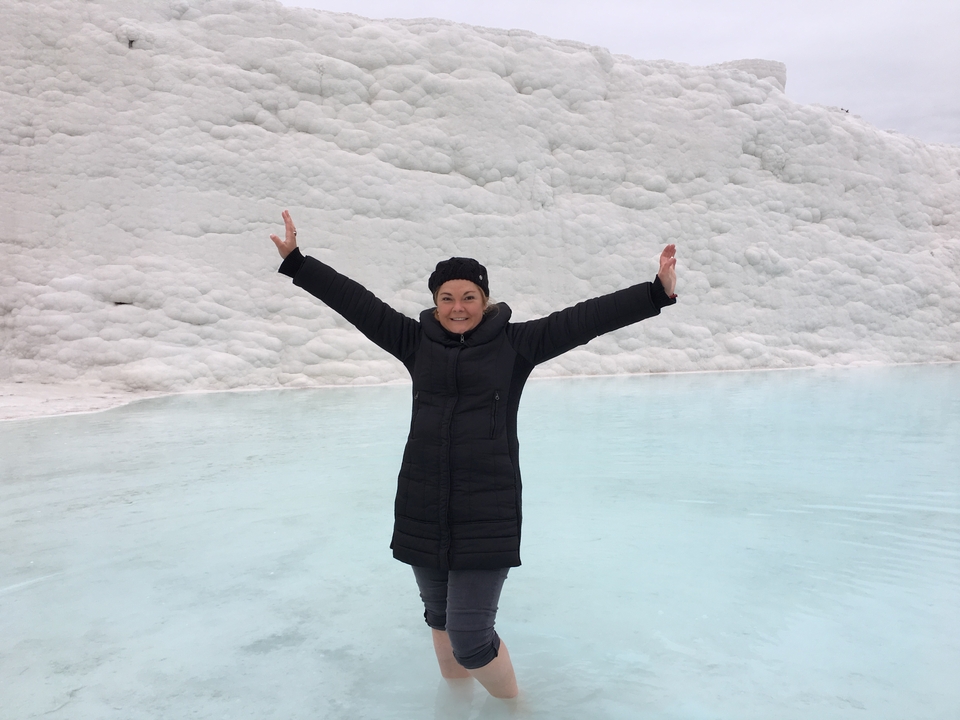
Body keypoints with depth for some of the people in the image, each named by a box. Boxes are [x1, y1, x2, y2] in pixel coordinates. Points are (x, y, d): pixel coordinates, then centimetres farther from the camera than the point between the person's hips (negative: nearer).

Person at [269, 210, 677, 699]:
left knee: (471, 638, -4)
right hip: (422, 509, 4)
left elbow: (584, 319, -7)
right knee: (439, 619, 21)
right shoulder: (416, 341, 4)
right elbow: (356, 301, 4)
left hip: (487, 513, -4)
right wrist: (295, 261, 5)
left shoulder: (516, 343, -2)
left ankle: (511, 704, 28)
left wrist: (657, 292, -12)